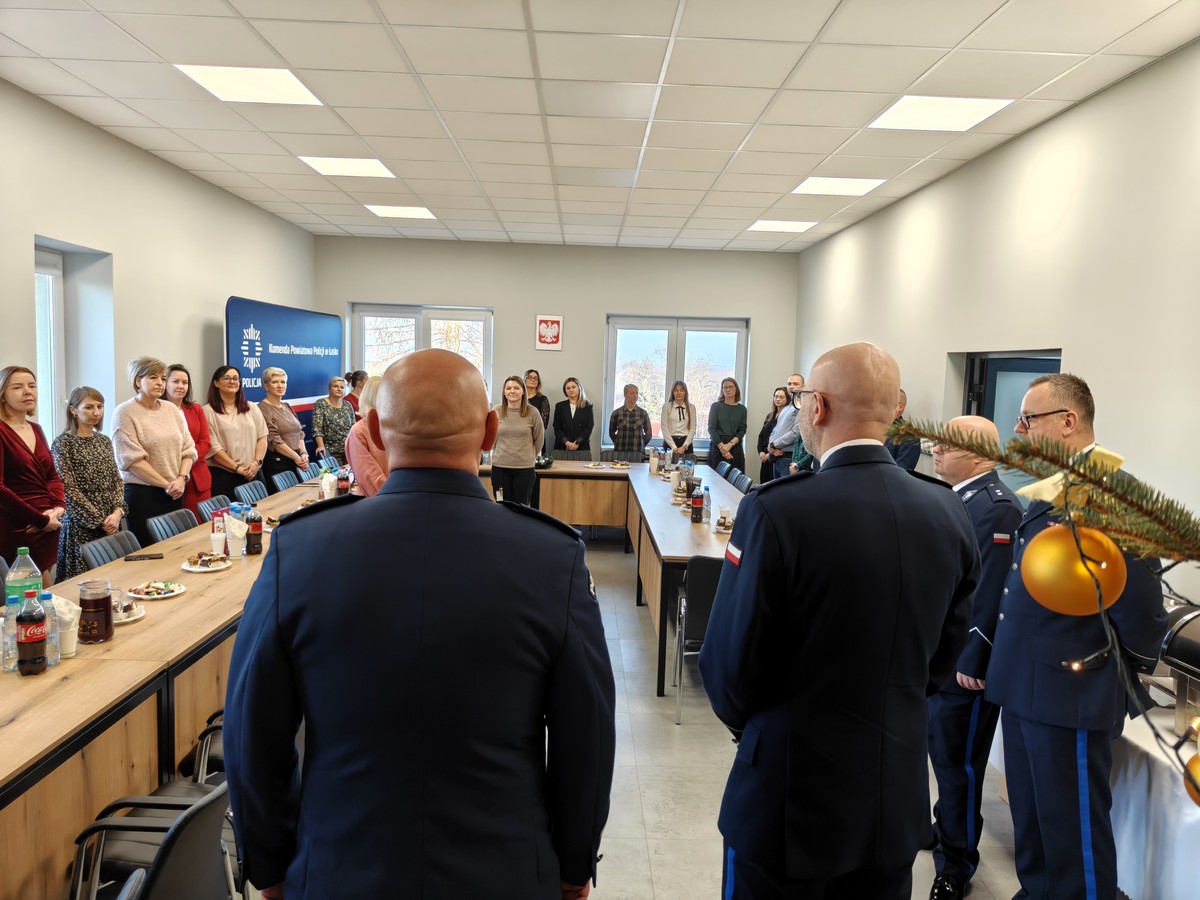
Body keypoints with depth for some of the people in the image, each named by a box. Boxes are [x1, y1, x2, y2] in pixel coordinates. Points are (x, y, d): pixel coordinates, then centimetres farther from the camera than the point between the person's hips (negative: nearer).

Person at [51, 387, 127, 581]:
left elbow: (117, 480, 10)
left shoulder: (104, 441, 12)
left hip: (111, 522, 5)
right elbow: (68, 488, -11)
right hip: (81, 525, -5)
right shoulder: (63, 443, -6)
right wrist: (99, 520, -12)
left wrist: (118, 511, -7)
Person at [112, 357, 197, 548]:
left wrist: (181, 478, -8)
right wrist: (166, 484, -14)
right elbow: (132, 459, -13)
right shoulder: (125, 413, -6)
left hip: (175, 493, 5)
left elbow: (188, 448, 9)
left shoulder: (172, 409, 11)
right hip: (141, 493, -5)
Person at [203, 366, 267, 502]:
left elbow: (262, 437, 8)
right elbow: (213, 447, -9)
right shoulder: (208, 411, -2)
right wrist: (237, 468, -13)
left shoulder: (251, 408, 13)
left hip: (253, 473, 4)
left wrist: (256, 462, -8)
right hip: (224, 475, -4)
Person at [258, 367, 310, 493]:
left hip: (297, 461, 7)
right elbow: (274, 440, -15)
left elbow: (299, 432, 14)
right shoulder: (263, 408, -8)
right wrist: (296, 457, -12)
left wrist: (304, 454, -2)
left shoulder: (287, 406, 16)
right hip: (277, 463, -7)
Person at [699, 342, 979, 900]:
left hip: (789, 796, -4)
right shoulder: (950, 514, -6)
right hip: (898, 796, 5)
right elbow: (943, 655, 5)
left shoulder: (776, 511, -23)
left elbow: (730, 663, -16)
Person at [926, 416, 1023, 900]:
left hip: (964, 661, -9)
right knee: (943, 753, 22)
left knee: (958, 763, 6)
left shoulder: (996, 507, -21)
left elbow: (991, 592, -23)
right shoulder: (958, 498, 9)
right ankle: (948, 828, 42)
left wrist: (971, 661, -21)